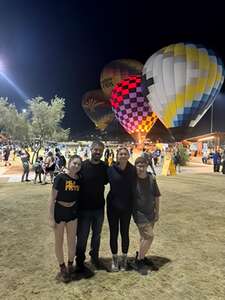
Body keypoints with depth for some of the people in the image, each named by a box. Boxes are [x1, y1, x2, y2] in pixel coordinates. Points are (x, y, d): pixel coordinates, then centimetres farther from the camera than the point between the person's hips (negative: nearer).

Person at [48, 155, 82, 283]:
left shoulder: (79, 180, -5)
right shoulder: (60, 178, -18)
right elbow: (52, 199, -14)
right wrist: (51, 218, -14)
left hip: (72, 211, 4)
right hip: (59, 211, -4)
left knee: (72, 241, 15)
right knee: (59, 241, 12)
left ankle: (71, 266, 37)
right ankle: (62, 268, 31)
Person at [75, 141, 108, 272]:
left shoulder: (105, 167, -3)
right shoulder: (83, 165, -12)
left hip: (99, 208, 3)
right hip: (84, 208, -3)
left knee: (97, 235, 20)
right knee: (82, 236, 10)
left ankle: (95, 257, 42)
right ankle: (80, 261, 32)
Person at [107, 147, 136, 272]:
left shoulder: (133, 170, -7)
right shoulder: (111, 169, -11)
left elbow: (135, 187, 4)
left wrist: (134, 204, 2)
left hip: (127, 206, 1)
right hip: (113, 205, -1)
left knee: (125, 233, 14)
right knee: (113, 233, 10)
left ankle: (124, 258, 35)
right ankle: (114, 259, 31)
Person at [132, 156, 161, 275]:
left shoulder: (151, 178, -6)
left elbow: (156, 196, 3)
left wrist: (157, 212, 6)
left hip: (150, 213, 5)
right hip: (139, 213, -4)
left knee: (145, 237, 18)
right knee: (149, 236, -9)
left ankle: (141, 256, 40)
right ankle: (138, 262, 10)